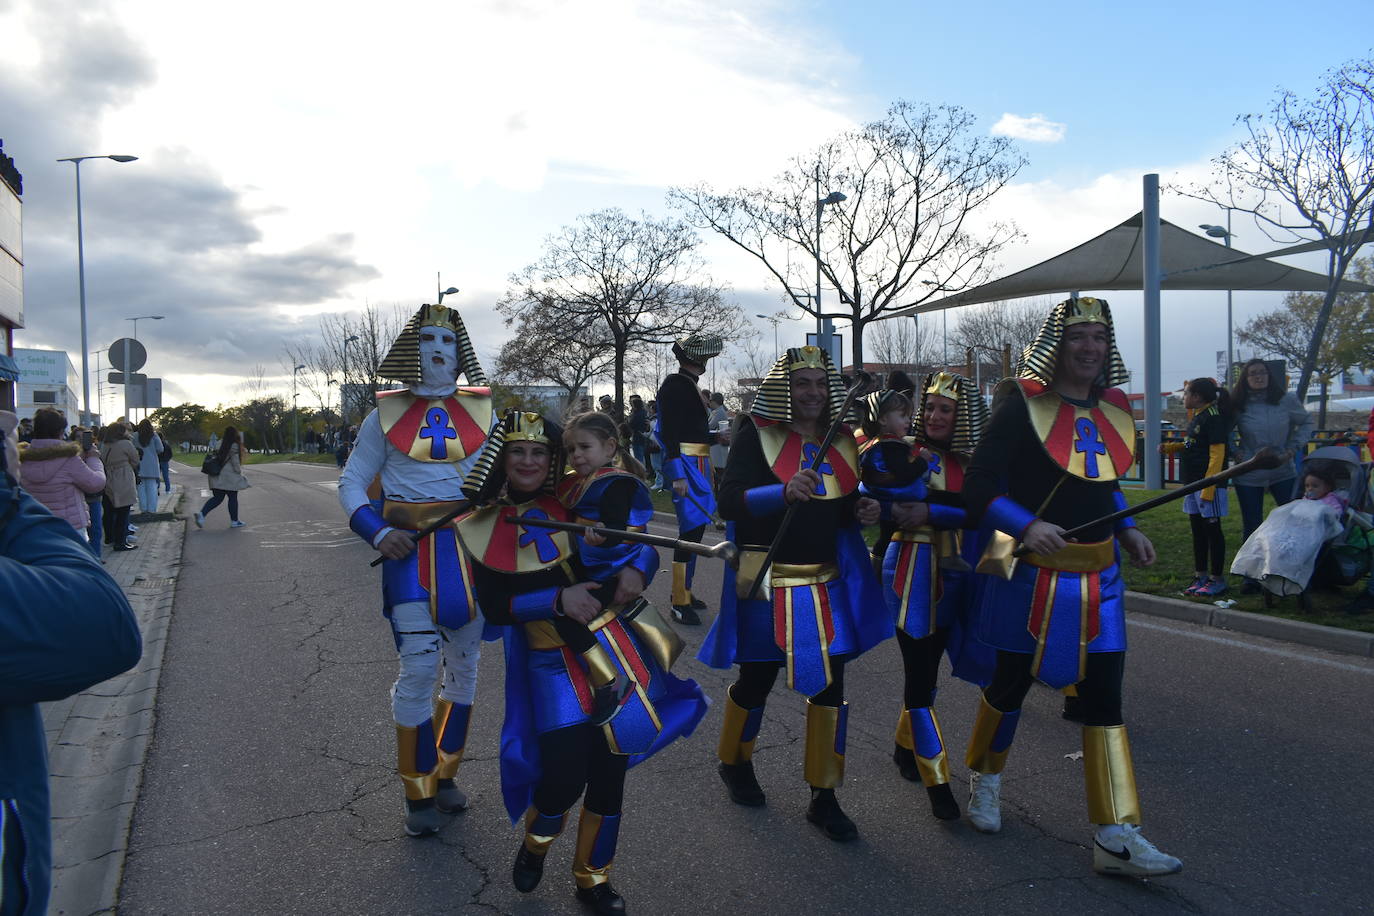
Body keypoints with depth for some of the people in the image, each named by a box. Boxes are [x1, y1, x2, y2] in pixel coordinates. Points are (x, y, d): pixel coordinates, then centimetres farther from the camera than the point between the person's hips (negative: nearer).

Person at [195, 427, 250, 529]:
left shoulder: (220, 443, 10)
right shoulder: (234, 446, -13)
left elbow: (216, 456, 14)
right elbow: (235, 463, -14)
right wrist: (239, 472, 0)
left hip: (217, 477, 7)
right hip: (229, 476, -7)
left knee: (217, 498, 11)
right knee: (233, 498, 5)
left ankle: (201, 514, -5)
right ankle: (234, 521, 13)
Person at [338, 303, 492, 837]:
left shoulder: (482, 411, 6)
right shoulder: (387, 412, 3)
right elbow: (351, 484, 5)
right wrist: (377, 532, -12)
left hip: (471, 547, 3)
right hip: (410, 551, -2)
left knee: (463, 665, 11)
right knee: (417, 669, -7)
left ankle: (445, 774, 30)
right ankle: (418, 792, 12)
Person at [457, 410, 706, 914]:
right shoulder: (484, 531, -1)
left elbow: (644, 540, 3)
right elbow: (494, 608, -6)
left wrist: (636, 568, -18)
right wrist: (557, 599, -18)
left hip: (614, 649, 1)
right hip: (554, 666, -1)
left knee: (608, 776, 10)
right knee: (564, 778, -10)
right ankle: (534, 843, 27)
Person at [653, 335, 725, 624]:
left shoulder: (688, 384, 18)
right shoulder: (674, 385, -12)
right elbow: (669, 432, -19)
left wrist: (715, 437, 10)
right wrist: (677, 475, -25)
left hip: (699, 464, 10)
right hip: (686, 463, -10)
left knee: (695, 528, 15)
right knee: (691, 528, -10)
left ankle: (684, 591, 26)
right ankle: (680, 603, -4)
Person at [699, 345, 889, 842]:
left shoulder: (840, 441, 9)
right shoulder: (756, 435, -9)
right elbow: (730, 501, -19)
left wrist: (863, 511, -3)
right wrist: (785, 491, -35)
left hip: (828, 583, 5)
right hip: (767, 582, -5)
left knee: (830, 684, 6)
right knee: (756, 681, 10)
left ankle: (823, 797, 20)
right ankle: (734, 762, 39)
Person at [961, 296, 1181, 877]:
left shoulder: (1113, 409, 8)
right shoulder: (1023, 406, -12)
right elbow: (977, 489, -15)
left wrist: (1127, 530, 7)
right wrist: (1025, 527, -30)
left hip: (1098, 575, 5)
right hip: (1031, 572, -5)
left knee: (1104, 697, 3)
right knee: (1012, 682, 10)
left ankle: (1115, 839, 10)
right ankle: (986, 780, 37)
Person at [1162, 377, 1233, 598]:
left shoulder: (1213, 418, -15)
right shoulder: (1196, 417, 14)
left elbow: (1217, 455, -19)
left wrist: (1208, 488, -23)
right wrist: (1170, 447, 9)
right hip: (1193, 482, 10)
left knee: (1212, 529, -1)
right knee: (1197, 529, 14)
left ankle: (1217, 579, 8)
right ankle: (1200, 577, 22)